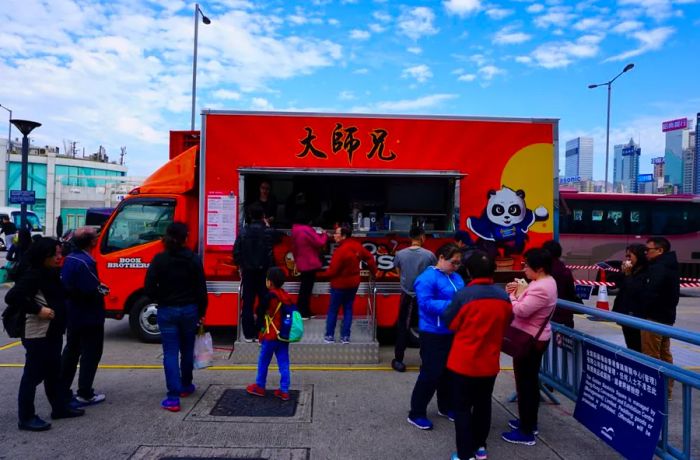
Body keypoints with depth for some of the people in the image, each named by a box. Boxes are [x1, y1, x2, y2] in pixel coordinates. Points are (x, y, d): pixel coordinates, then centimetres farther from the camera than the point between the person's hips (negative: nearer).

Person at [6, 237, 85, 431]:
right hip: (37, 335, -9)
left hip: (53, 333, 9)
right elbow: (12, 297, -25)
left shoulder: (52, 273, 12)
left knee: (54, 372, 18)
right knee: (33, 375, 0)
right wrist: (38, 310, -23)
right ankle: (26, 418, 12)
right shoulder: (33, 274, -16)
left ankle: (59, 408, 29)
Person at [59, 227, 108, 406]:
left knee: (71, 351, 19)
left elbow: (65, 284, 13)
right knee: (91, 354, 1)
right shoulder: (86, 262, -23)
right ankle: (85, 394, 6)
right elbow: (91, 291, -28)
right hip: (89, 316, -9)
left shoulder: (69, 259, 6)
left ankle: (62, 390, 27)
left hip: (73, 314, 9)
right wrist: (103, 290, -7)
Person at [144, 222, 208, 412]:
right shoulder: (194, 259, -7)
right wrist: (201, 312, 6)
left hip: (167, 311, -1)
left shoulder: (159, 259, -7)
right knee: (187, 350, 18)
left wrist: (161, 299, 10)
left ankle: (173, 397, -3)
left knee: (170, 353, 1)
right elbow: (201, 289, -5)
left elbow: (149, 288, -9)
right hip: (189, 310, 1)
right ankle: (186, 386, 34)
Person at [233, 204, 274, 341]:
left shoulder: (243, 231, -2)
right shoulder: (268, 232, -8)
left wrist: (240, 265, 11)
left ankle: (249, 334, 11)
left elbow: (236, 251, -1)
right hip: (264, 272, -2)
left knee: (248, 304, 8)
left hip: (248, 272, 2)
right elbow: (272, 252, -4)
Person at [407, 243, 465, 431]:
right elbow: (426, 304, -25)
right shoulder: (427, 278, -17)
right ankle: (416, 414, 11)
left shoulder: (456, 277, 8)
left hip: (453, 332, 8)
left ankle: (445, 407, 38)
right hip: (433, 334, -8)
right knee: (431, 373, -3)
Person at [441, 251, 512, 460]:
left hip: (464, 362, -5)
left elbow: (450, 323, -7)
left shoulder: (464, 295, -19)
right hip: (490, 363, 5)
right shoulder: (503, 296, -4)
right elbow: (505, 324, 9)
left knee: (462, 408, 8)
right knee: (483, 404, 20)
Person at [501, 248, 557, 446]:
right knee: (531, 381, 20)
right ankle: (530, 422, 34)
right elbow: (528, 304, 12)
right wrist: (517, 292, -4)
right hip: (535, 339, 11)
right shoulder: (546, 281, 7)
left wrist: (510, 295, -12)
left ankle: (526, 432, 8)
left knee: (524, 384, -1)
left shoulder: (541, 288, -27)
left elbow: (520, 311, -29)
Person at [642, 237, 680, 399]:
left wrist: (643, 312, -12)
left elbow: (652, 293, -24)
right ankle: (667, 390, 23)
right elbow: (674, 294, 17)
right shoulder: (671, 266, 12)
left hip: (655, 318, -10)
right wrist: (669, 308, 15)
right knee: (665, 355, 16)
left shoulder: (657, 268, -19)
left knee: (651, 357, -2)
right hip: (667, 316, 10)